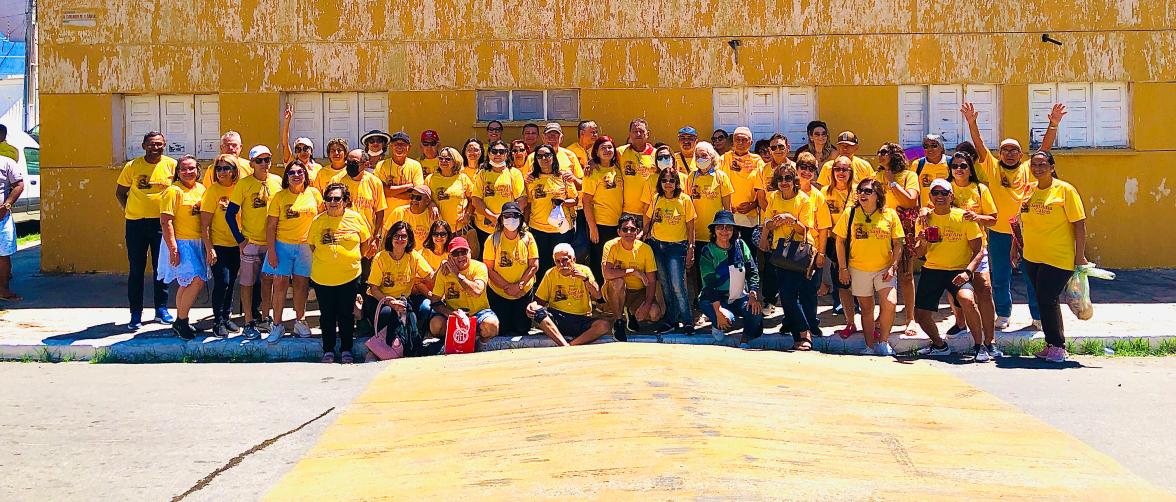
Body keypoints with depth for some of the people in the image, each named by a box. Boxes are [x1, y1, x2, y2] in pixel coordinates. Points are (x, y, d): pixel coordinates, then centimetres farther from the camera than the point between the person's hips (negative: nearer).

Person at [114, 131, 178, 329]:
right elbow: (120, 192, 12)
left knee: (162, 267, 8)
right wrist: (127, 209, 0)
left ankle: (161, 309, 19)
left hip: (162, 223, 0)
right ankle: (136, 313, 8)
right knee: (136, 269, 2)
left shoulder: (172, 165, 1)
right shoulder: (132, 166, 1)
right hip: (136, 223, 0)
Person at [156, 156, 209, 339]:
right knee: (197, 281, -15)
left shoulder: (201, 189, 11)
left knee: (187, 283, 13)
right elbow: (165, 222, -16)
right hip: (181, 243, -7)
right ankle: (181, 321, -3)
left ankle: (180, 322, 22)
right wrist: (173, 249, -21)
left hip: (197, 243, 7)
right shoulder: (173, 191, -12)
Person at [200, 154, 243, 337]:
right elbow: (204, 224, -11)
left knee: (231, 282, 12)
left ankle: (227, 317, 25)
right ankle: (218, 322, 2)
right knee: (222, 282, -10)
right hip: (217, 244, -5)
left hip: (235, 244, 5)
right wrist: (209, 248, -15)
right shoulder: (213, 190, -10)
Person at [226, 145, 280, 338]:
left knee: (267, 280, 13)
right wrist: (240, 240, -9)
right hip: (250, 242, -3)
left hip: (272, 241, 3)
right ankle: (249, 323, 9)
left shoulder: (277, 181, 2)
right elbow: (230, 214, -5)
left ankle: (264, 318, 26)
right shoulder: (243, 184, -8)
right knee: (248, 282, 2)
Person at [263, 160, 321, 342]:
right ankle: (277, 325, 5)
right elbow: (271, 226, -3)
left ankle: (299, 321, 23)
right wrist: (271, 251, -9)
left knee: (301, 284, 9)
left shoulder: (314, 194, 3)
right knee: (280, 284, -2)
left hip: (306, 246, 2)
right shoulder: (279, 196, -3)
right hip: (282, 245, -2)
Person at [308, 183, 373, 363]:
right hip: (322, 278, 1)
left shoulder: (356, 218, -1)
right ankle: (328, 350, 21)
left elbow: (365, 241, 10)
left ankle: (346, 350, 20)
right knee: (327, 315, 9)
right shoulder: (318, 221, 1)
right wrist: (321, 261, 4)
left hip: (349, 276, -1)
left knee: (346, 315, 8)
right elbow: (312, 245, 12)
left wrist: (355, 259, 6)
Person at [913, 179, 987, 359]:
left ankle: (979, 346, -13)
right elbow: (919, 254, 5)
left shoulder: (964, 218, -5)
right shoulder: (925, 220, 4)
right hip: (932, 270, 4)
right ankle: (940, 345, 28)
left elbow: (978, 251, -5)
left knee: (967, 299, -32)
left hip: (959, 270, -3)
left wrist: (967, 272, -22)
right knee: (921, 315, -3)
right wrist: (923, 242, -18)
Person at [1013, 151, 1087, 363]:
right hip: (1032, 258, 6)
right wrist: (1016, 247, 19)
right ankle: (1054, 345, 21)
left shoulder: (1065, 190, -7)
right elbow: (1023, 222, 22)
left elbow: (1079, 224, -9)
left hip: (1058, 258, -6)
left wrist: (1080, 256, -12)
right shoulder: (1029, 190, 10)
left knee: (1047, 300, -10)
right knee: (1045, 301, 12)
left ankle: (1056, 346, 3)